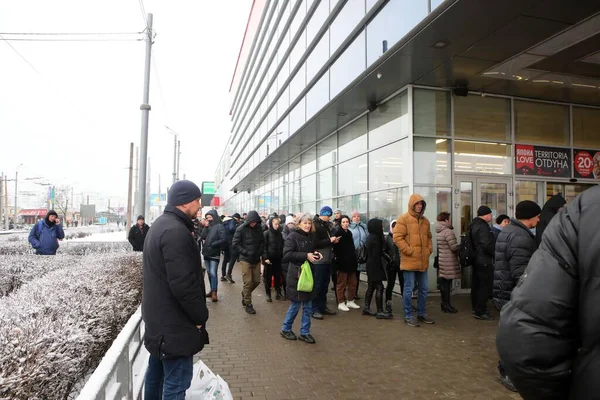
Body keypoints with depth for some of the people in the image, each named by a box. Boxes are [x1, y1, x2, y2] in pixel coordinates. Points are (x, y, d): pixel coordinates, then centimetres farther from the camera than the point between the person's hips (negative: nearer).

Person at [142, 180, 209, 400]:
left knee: (157, 371, 23)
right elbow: (183, 283, -28)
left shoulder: (160, 224, 10)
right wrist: (200, 316, -15)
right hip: (173, 321, -11)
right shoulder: (176, 231, -23)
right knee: (177, 381, -1)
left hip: (158, 316, 11)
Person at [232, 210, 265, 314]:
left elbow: (262, 242, 12)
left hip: (256, 259, 4)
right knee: (248, 282, -2)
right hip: (245, 259, -4)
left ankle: (245, 294, 36)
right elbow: (235, 244, -10)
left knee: (257, 281, 8)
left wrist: (260, 251, -4)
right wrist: (246, 252, -15)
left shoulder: (259, 228, 2)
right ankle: (248, 304, 13)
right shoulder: (241, 229, -10)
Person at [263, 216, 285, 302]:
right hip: (269, 259, -4)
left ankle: (278, 293, 21)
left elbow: (282, 245, 11)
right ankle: (268, 294, 16)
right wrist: (265, 258, -15)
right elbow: (264, 247, -10)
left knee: (278, 276, 10)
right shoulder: (266, 234, -8)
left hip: (278, 259, 4)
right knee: (268, 277, 6)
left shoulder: (279, 233, 5)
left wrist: (282, 256, 5)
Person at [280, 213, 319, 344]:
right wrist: (305, 256, -23)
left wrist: (315, 254, 2)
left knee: (308, 305, 10)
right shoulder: (293, 236, -12)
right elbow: (287, 254, -20)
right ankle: (285, 329, 23)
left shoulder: (310, 236, 9)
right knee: (296, 304, 3)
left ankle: (304, 332, 21)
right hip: (296, 274, -7)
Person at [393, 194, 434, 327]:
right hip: (409, 260, -7)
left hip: (423, 261, 7)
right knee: (409, 289, -1)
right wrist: (409, 251, -16)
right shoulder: (403, 219, -7)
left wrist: (429, 249, 8)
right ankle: (408, 316, 9)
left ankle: (422, 313, 27)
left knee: (423, 289, 14)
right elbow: (397, 237, -13)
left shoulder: (425, 221, 15)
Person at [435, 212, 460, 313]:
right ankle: (447, 305, 4)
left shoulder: (438, 232, 10)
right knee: (447, 283, -2)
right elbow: (454, 247, -18)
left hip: (441, 260, 8)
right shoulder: (448, 231, -16)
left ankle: (444, 303, 22)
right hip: (448, 262, -8)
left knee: (443, 283, 13)